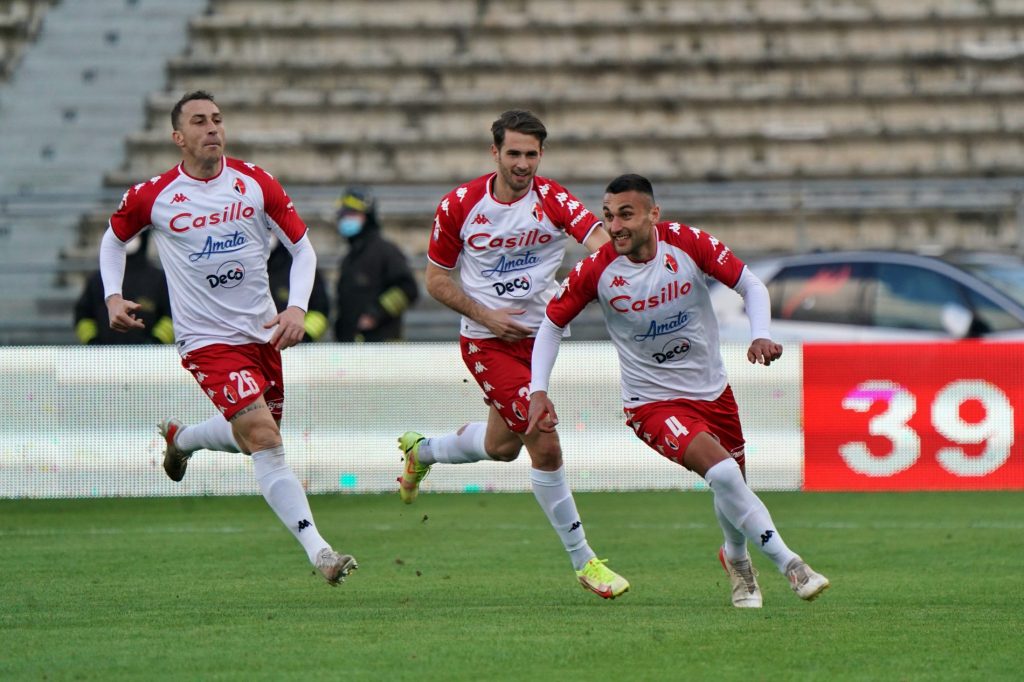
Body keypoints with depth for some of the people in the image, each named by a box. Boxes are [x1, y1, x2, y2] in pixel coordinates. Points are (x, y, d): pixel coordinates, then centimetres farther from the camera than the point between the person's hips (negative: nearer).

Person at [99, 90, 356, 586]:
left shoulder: (255, 183, -2)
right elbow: (113, 238, 14)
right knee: (264, 440, -20)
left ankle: (180, 438, 51)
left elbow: (302, 248, 4)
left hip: (263, 333, 4)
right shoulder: (152, 196, -6)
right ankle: (318, 552, -24)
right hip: (208, 340, -4)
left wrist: (297, 308, -12)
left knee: (252, 437, 18)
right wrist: (114, 297, -1)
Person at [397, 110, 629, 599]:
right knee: (545, 444, -15)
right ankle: (583, 561, -3)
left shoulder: (553, 201, -10)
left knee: (502, 446, 18)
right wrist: (486, 315, -13)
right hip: (486, 341, -3)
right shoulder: (459, 205, -9)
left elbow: (599, 238, -30)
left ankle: (421, 451, 48)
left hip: (537, 334, 3)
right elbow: (436, 279, 1)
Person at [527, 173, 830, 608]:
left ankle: (736, 559, 49)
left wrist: (761, 335, -23)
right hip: (652, 402, -3)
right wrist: (538, 391, -13)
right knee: (721, 471, -25)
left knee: (733, 487, 15)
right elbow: (552, 325, -3)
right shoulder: (596, 271, -17)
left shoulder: (688, 244, -15)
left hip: (712, 389, 3)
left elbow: (750, 285, -5)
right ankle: (790, 566, -15)